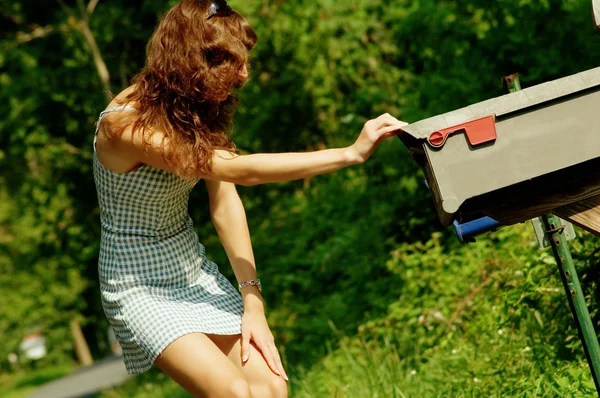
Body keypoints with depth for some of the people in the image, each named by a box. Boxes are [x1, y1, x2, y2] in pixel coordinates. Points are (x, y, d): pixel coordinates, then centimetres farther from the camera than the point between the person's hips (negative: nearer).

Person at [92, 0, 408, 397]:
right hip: (141, 290, -6)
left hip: (195, 273, 6)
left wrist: (252, 301, -12)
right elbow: (241, 170, -29)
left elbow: (225, 203, -4)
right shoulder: (126, 125, -26)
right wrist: (351, 153, -30)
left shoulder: (199, 110, 0)